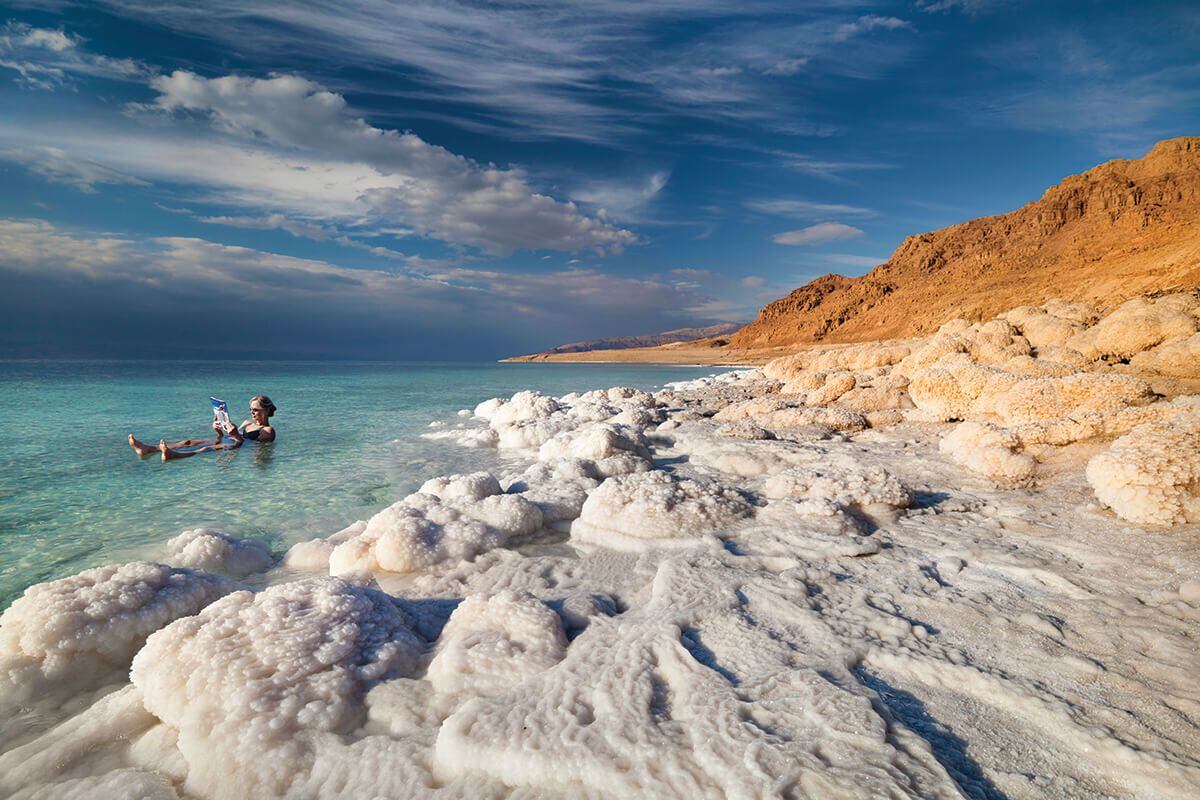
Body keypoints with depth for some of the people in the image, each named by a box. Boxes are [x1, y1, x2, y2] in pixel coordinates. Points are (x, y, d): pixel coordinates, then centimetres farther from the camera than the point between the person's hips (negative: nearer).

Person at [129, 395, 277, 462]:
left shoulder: (269, 431, 3)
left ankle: (174, 455, -64)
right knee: (189, 442, -9)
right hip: (226, 442, 9)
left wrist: (238, 436, -26)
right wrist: (219, 431, 5)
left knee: (209, 449, -37)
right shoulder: (247, 423, 30)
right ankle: (148, 449, -25)